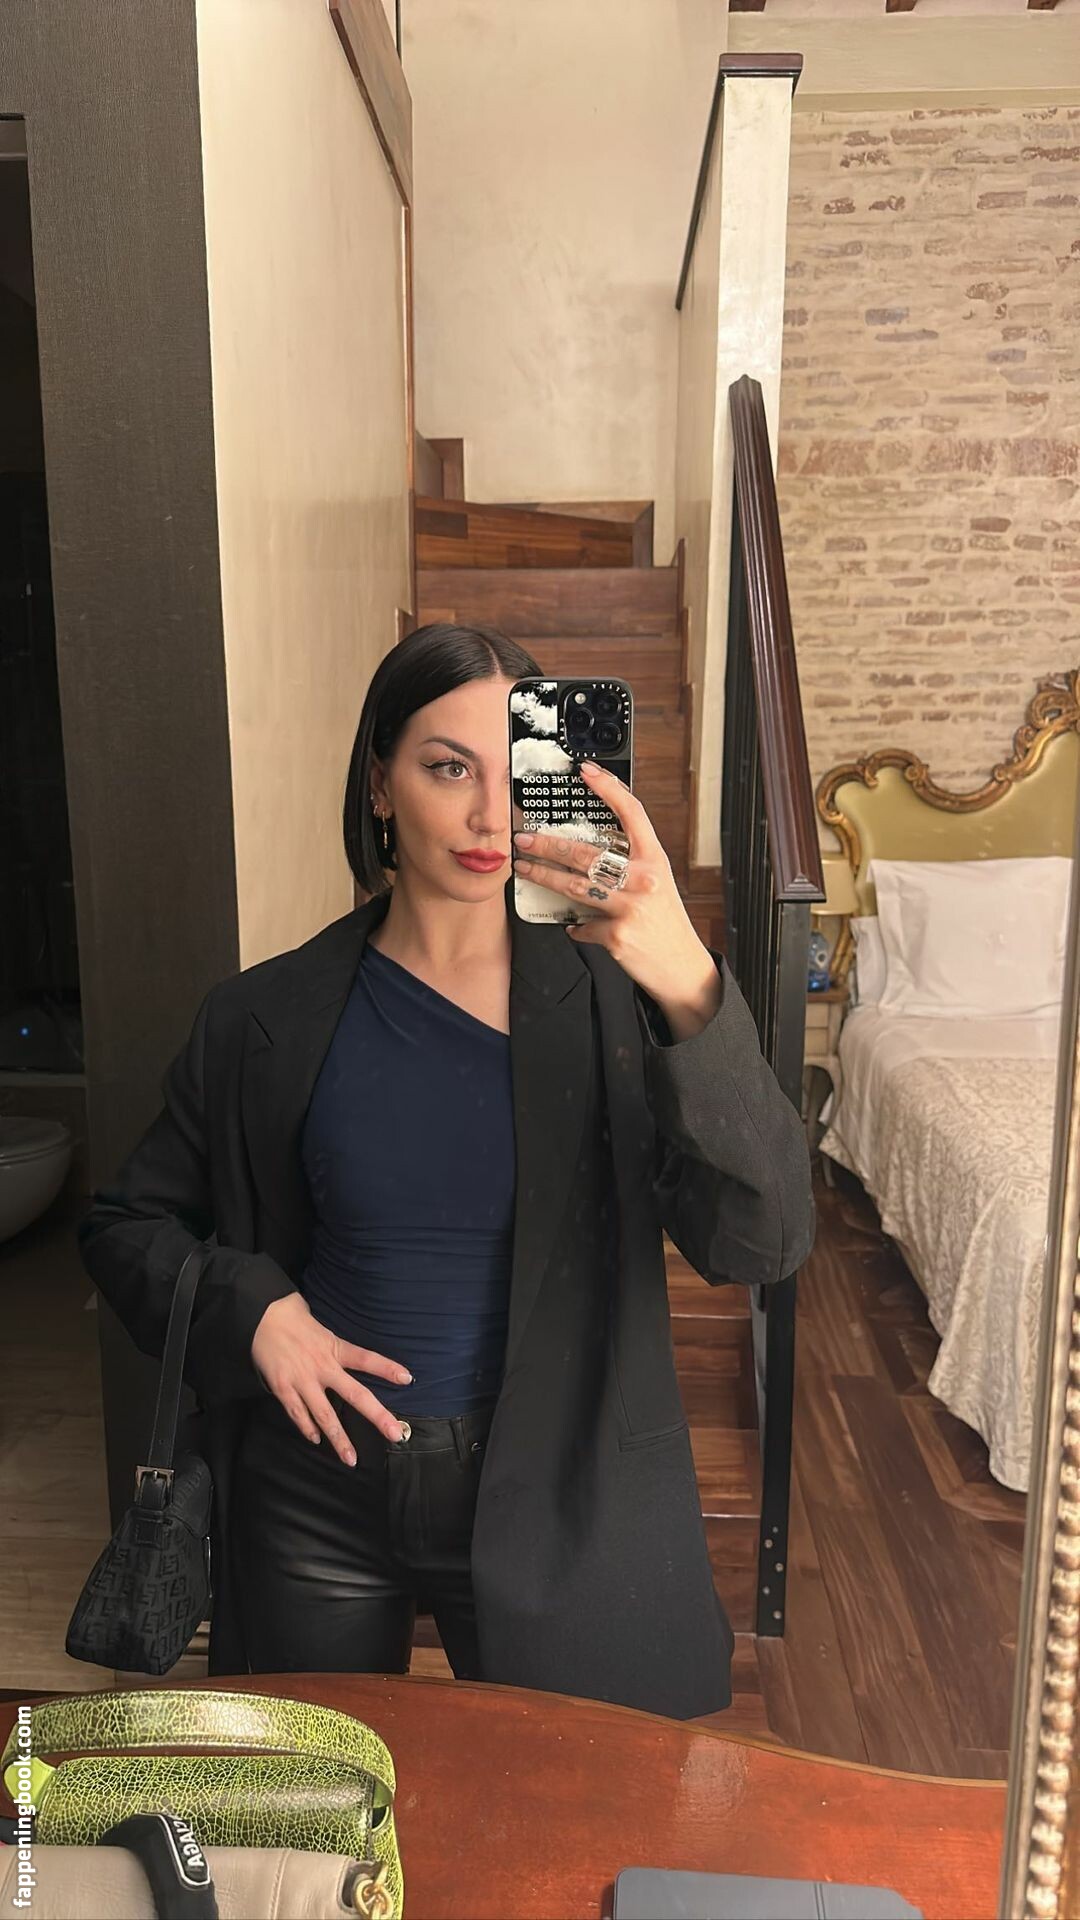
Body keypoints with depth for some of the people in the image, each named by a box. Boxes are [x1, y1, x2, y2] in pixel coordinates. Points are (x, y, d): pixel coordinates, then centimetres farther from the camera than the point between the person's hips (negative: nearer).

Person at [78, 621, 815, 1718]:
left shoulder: (605, 997, -13)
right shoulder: (266, 1020, -9)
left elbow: (763, 1244, -24)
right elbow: (123, 1224, 4)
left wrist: (691, 987, -38)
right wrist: (250, 1310, -14)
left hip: (550, 1494, -1)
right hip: (319, 1492, 2)